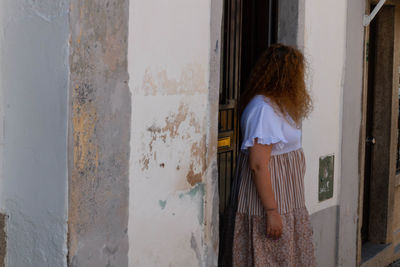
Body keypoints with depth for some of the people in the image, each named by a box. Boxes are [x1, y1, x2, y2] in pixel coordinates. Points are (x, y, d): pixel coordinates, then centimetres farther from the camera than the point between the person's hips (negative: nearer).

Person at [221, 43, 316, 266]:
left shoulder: (276, 104, 12)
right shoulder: (263, 109, -21)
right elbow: (258, 165, -25)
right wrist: (271, 212, -24)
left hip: (286, 204, 10)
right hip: (270, 203, -10)